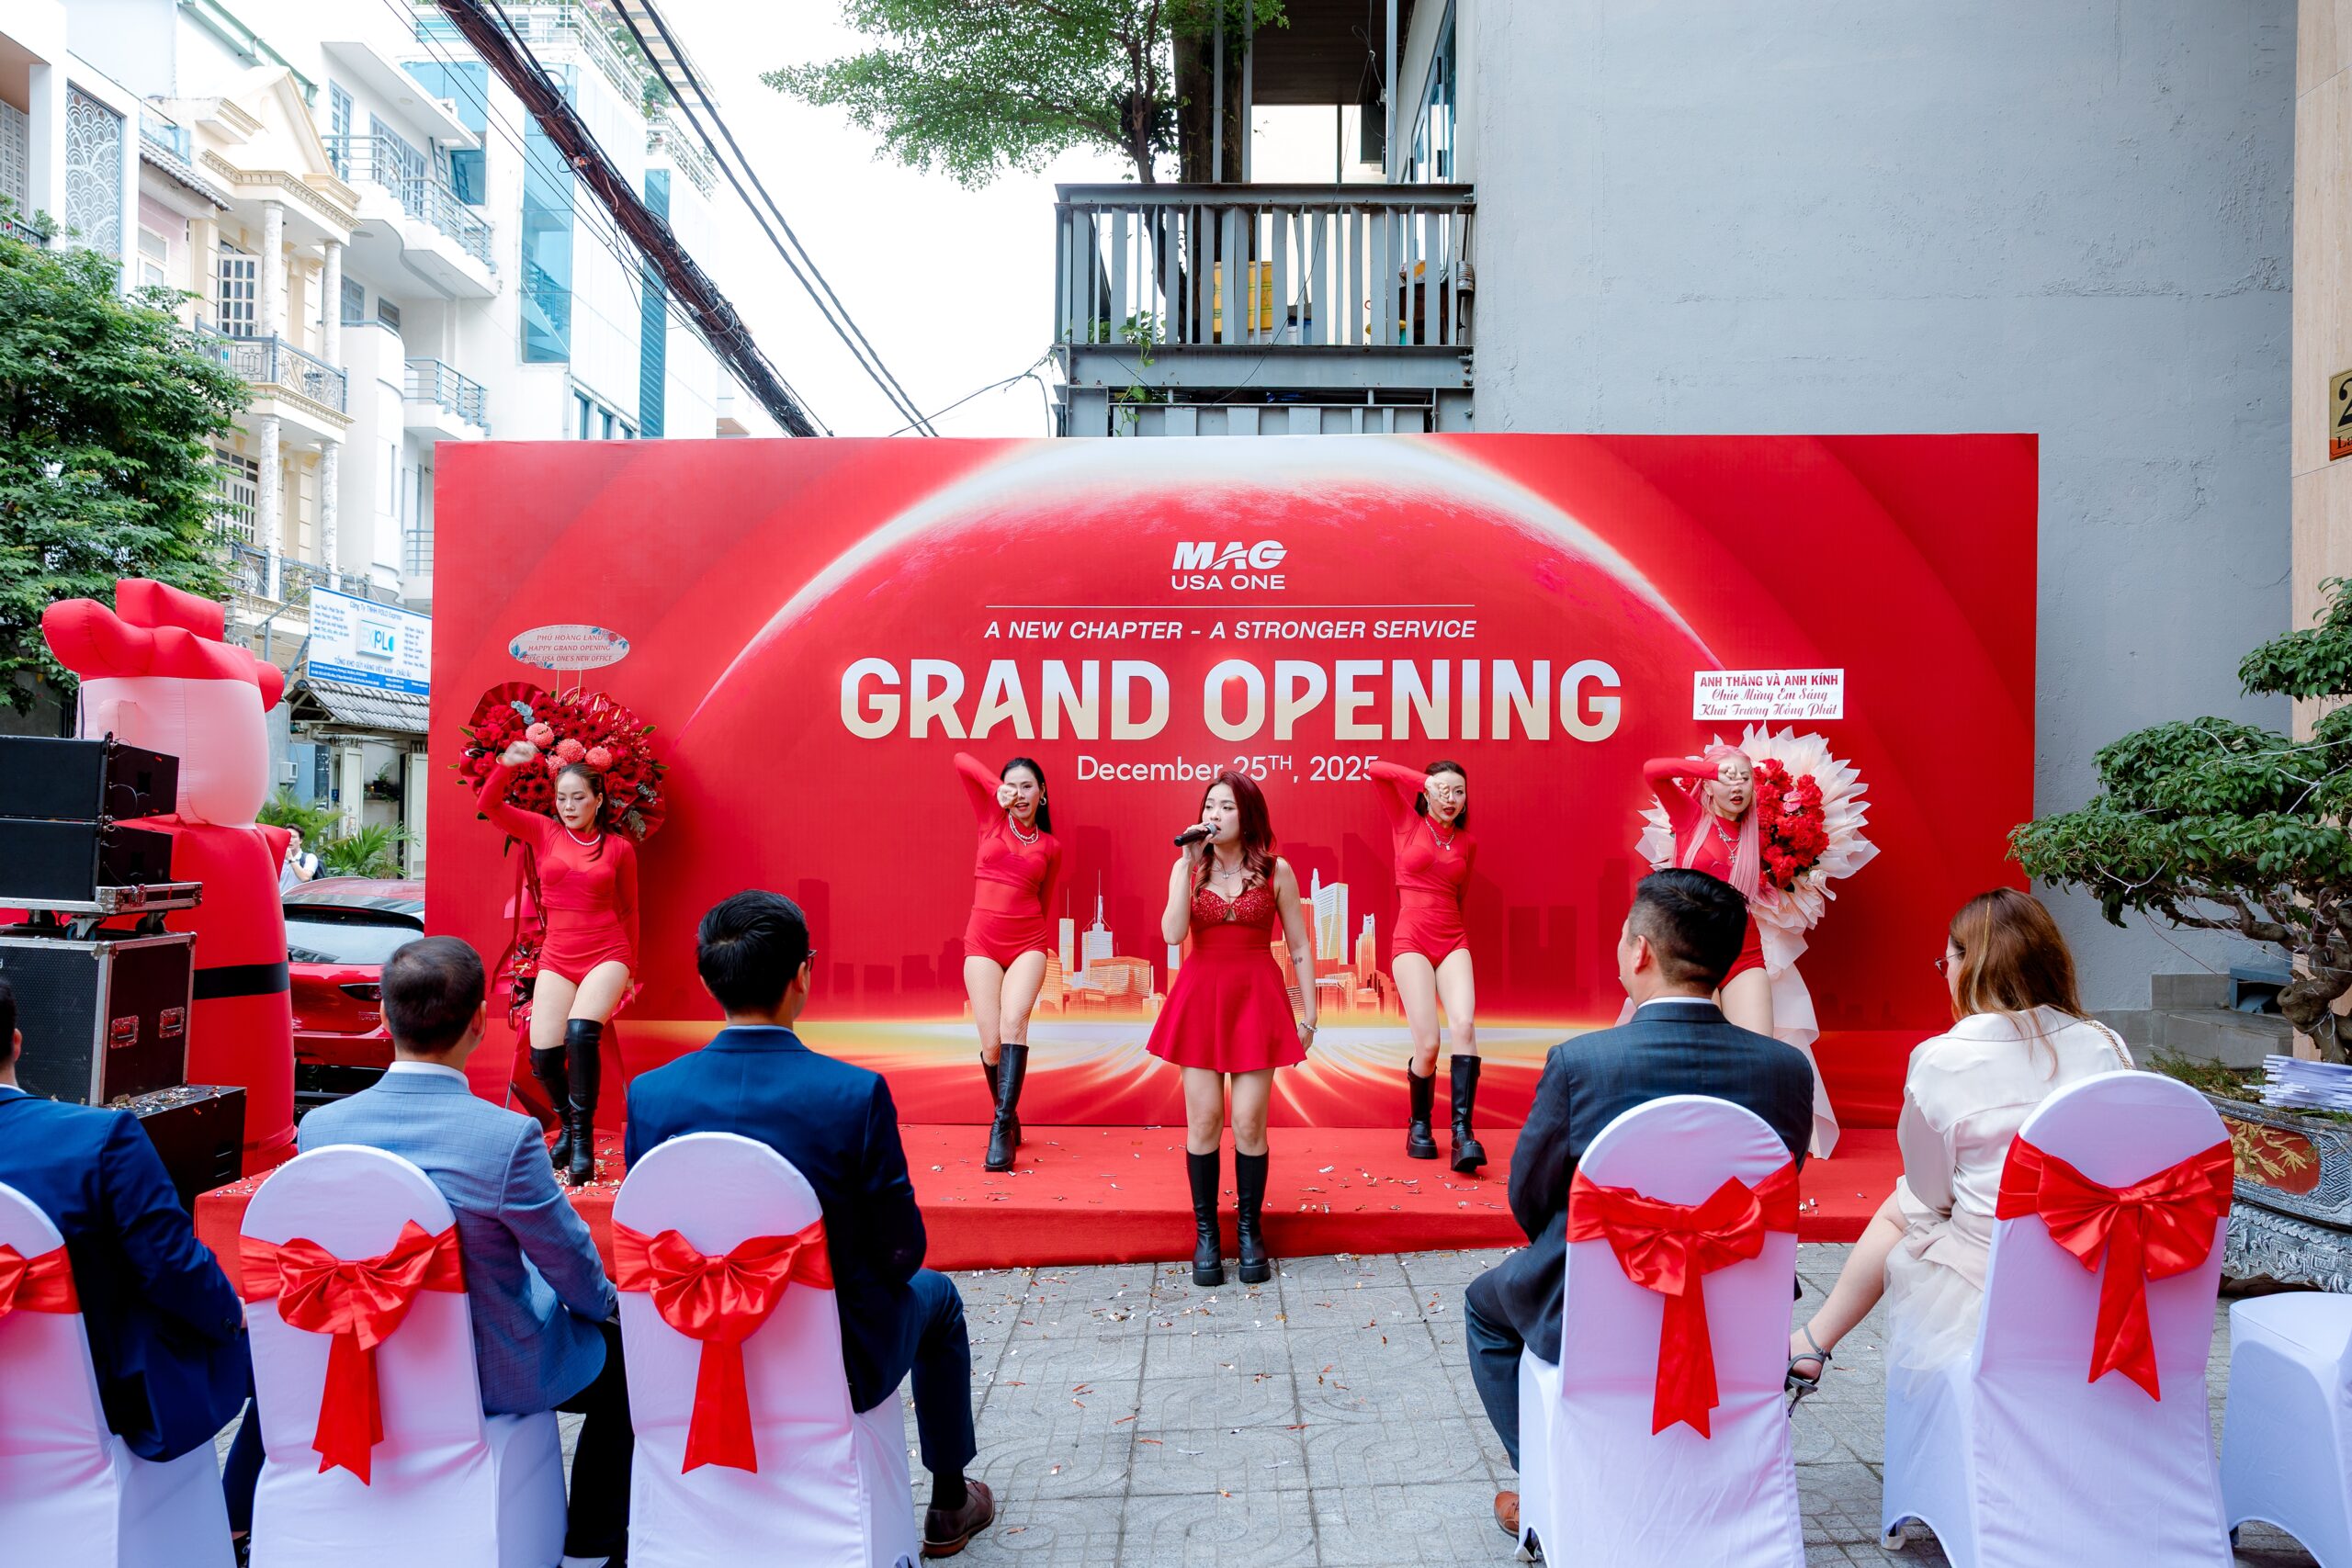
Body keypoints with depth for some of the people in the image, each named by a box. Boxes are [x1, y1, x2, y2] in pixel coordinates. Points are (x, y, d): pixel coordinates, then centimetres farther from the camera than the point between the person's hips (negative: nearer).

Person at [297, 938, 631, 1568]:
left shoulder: (319, 1127, -15)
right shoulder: (508, 1136, -31)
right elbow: (574, 1269, -16)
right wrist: (608, 1303, 7)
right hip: (494, 1376, -5)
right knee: (620, 1360, 21)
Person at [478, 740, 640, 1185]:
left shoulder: (619, 848, 3)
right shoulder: (545, 832, 7)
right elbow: (489, 805, 1)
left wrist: (628, 969, 17)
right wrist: (507, 764, -15)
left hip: (607, 955, -2)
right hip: (557, 959, 3)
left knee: (581, 1031, -28)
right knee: (542, 1056, -7)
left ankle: (583, 1140, -16)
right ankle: (567, 1127, 23)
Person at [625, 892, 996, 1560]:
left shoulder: (650, 1095, -14)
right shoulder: (856, 1093, -24)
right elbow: (900, 1251, -14)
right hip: (835, 1367, -3)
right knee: (935, 1295, 29)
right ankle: (949, 1505, 42)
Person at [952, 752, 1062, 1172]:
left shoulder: (1051, 846, 9)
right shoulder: (991, 819, 7)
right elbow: (961, 760, 2)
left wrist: (1045, 951, 17)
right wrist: (995, 788, -7)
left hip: (1028, 943, 0)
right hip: (983, 941, 0)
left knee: (1013, 1023, -23)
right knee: (991, 1041, -7)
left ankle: (1002, 1128, -25)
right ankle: (1007, 1117, 16)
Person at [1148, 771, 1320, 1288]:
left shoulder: (1275, 871, 1)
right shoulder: (1188, 867, 4)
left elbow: (1300, 948, 4)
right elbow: (1172, 933, -11)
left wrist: (1308, 1015, 2)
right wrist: (1188, 865, -14)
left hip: (1256, 998, -1)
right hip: (1200, 997, 1)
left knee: (1248, 1123, -1)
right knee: (1203, 1121, 2)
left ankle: (1249, 1231, 15)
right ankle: (1206, 1234, 15)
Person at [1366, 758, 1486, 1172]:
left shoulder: (1467, 843, 14)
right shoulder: (1408, 823, 4)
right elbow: (1378, 770, -8)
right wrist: (1426, 780, -9)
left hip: (1453, 941, 3)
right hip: (1411, 941, -3)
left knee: (1464, 1025, -21)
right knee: (1428, 1044, -12)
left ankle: (1463, 1132, -22)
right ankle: (1418, 1126, 13)